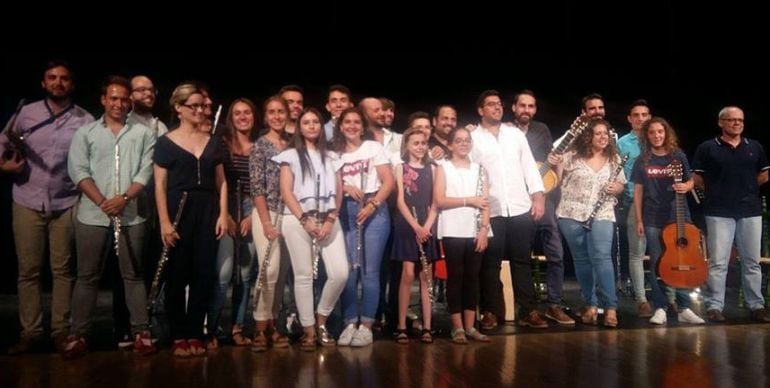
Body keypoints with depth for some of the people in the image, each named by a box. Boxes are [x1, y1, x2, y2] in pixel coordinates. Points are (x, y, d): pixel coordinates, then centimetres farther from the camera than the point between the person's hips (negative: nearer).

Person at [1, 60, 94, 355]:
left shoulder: (85, 120, 0)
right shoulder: (26, 113, 5)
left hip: (66, 204, -1)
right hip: (27, 203, 1)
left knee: (62, 270, 5)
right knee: (28, 271, 4)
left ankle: (61, 330, 13)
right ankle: (30, 332, 13)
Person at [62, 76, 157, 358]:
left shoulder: (143, 133, 8)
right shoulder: (85, 133, 8)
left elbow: (146, 171, -1)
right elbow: (78, 171, -1)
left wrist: (125, 198, -15)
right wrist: (102, 201, -14)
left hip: (131, 216, 0)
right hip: (92, 216, 0)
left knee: (133, 276, 7)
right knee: (87, 277, 6)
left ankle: (141, 332, 13)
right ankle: (77, 335, 14)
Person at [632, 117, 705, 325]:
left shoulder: (678, 156, 3)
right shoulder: (642, 161, 3)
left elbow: (690, 182, 9)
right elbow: (638, 191, 4)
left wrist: (685, 187, -15)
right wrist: (639, 220, 0)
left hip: (678, 216, 0)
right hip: (653, 219, 0)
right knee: (657, 264, 2)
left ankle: (684, 309, 10)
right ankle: (660, 309, 8)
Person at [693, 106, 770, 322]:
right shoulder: (707, 148, 1)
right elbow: (697, 178, 4)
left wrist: (745, 188, 11)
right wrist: (716, 191, 2)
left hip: (751, 211, 3)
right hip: (719, 212, -3)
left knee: (752, 262, 9)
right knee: (718, 262, -2)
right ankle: (714, 306, 3)